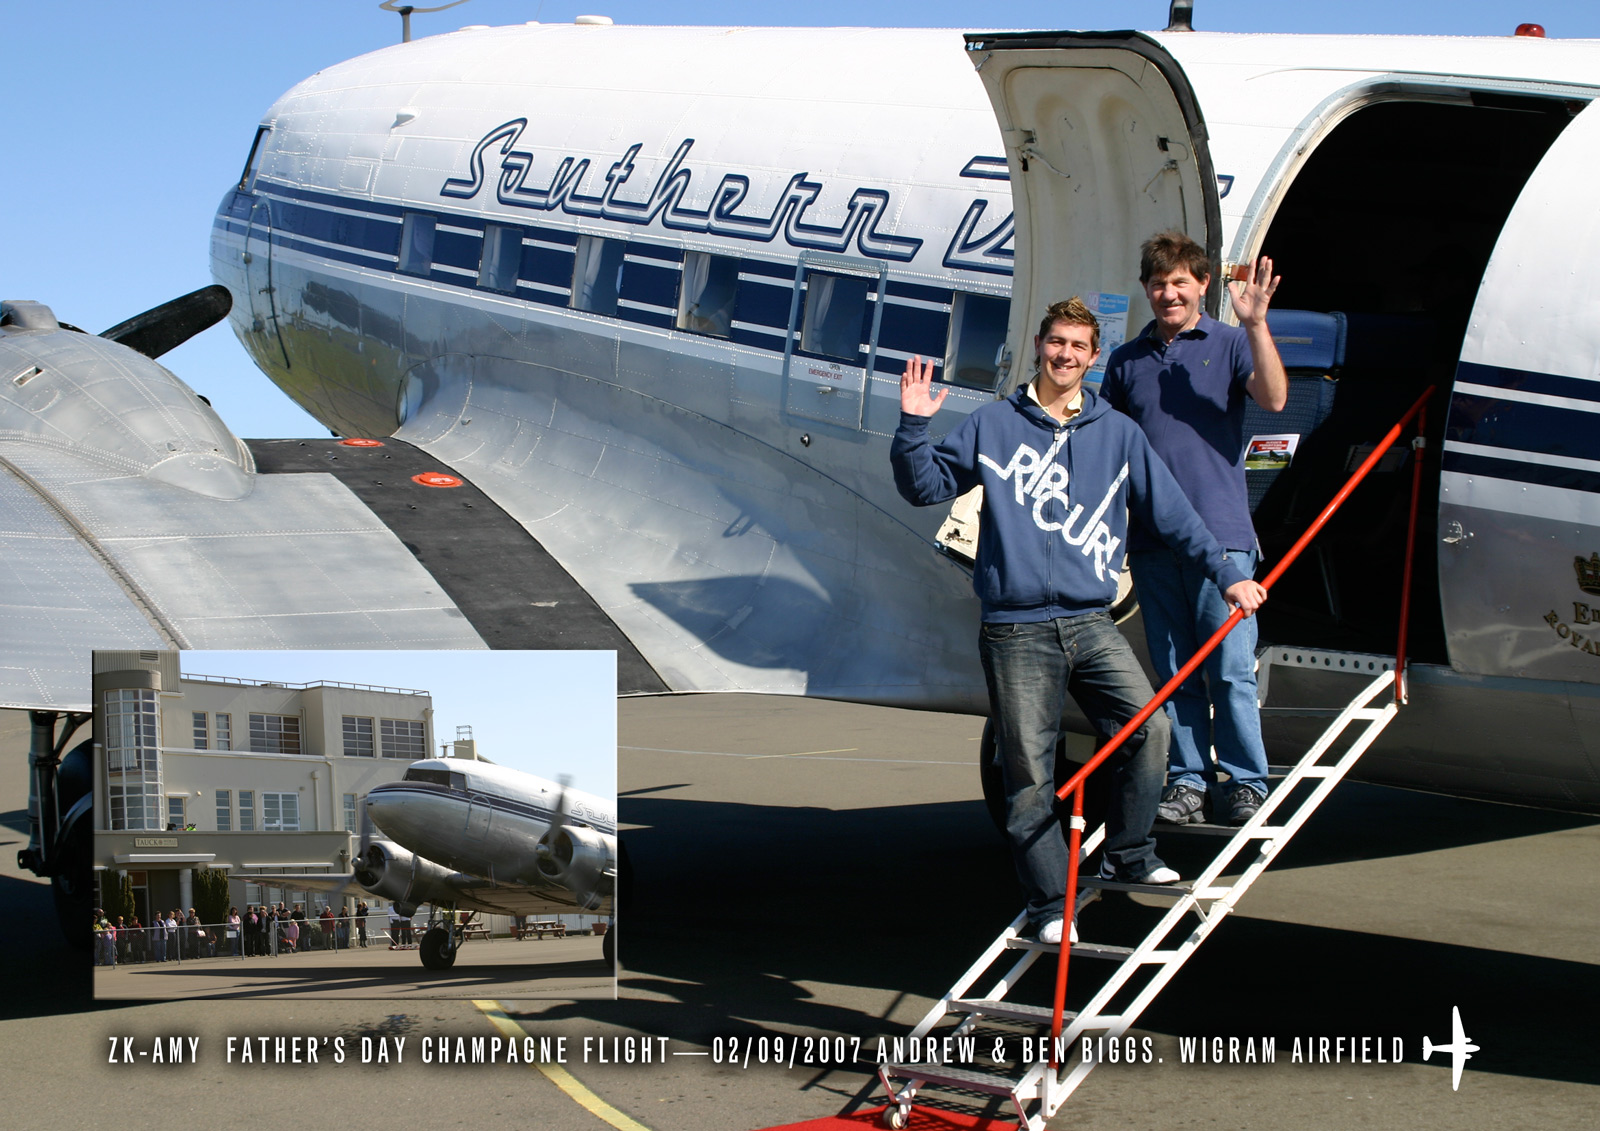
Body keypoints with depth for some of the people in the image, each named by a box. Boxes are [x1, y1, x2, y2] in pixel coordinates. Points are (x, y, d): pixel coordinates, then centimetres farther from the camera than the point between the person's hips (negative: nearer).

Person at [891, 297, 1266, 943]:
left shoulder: (1117, 434, 11)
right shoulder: (992, 426, 7)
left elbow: (1171, 512, 13)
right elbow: (925, 486, 9)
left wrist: (1225, 574, 9)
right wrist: (913, 427, -8)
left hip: (1090, 622, 2)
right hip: (1015, 629, -2)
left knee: (1149, 725, -13)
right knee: (1028, 773, -2)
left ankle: (1128, 853, 8)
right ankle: (1049, 903, 7)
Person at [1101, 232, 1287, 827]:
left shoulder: (1230, 344, 5)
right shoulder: (1126, 361, 14)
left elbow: (1273, 399, -13)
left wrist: (1255, 323, -22)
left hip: (1221, 535, -3)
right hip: (1151, 539, 3)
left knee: (1231, 669, -3)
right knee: (1174, 672, 8)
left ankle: (1247, 783, 6)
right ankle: (1186, 781, 15)